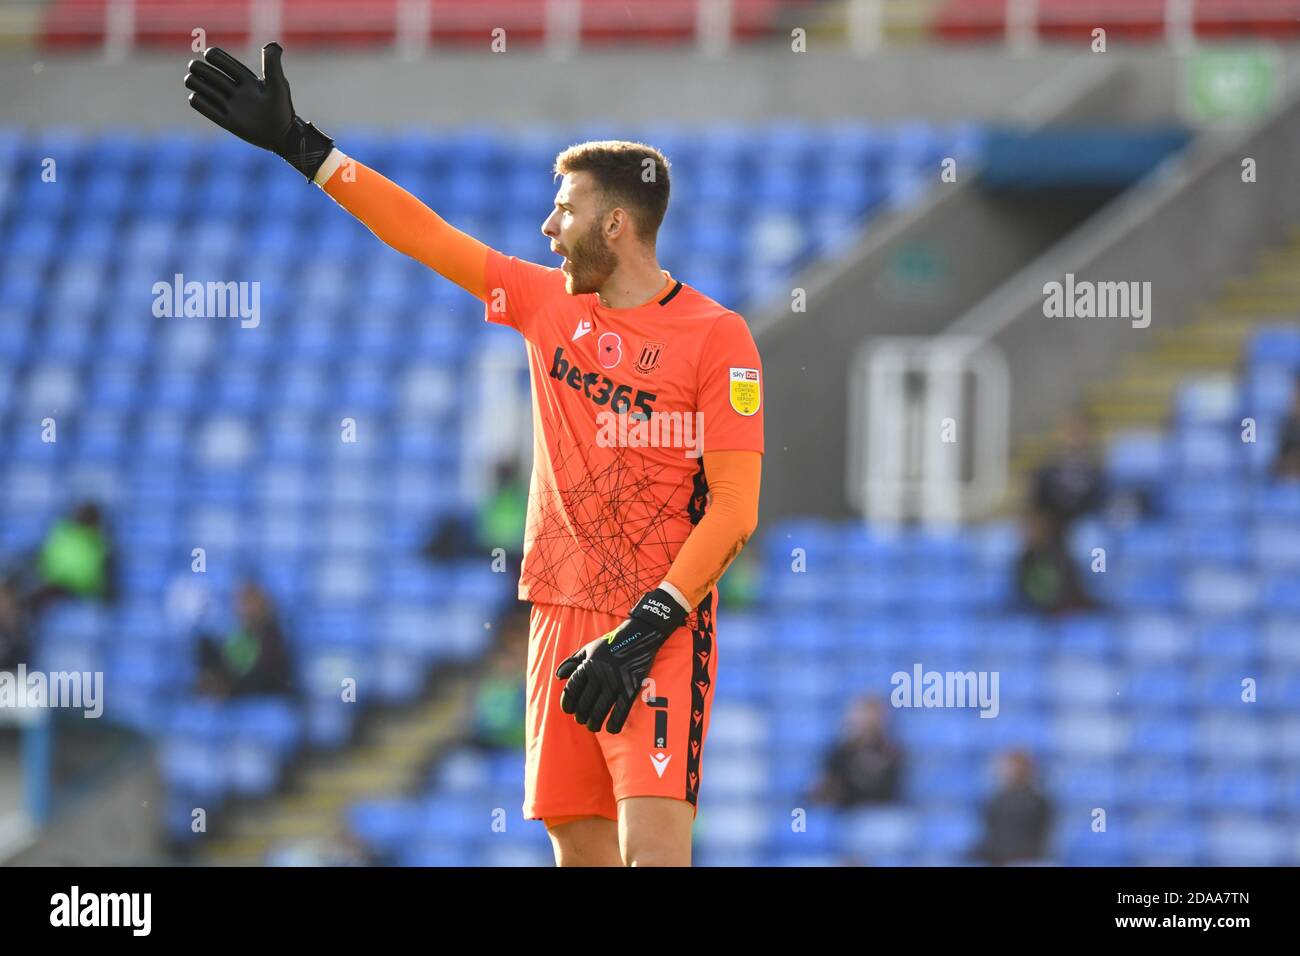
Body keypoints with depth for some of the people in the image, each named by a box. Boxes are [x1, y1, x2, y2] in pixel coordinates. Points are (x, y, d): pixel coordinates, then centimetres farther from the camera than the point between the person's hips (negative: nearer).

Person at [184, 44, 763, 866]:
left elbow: (735, 508, -11)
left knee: (653, 848, -17)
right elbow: (424, 235, 17)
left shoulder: (716, 335, -7)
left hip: (662, 630, -6)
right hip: (562, 614, 6)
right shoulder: (548, 303, 11)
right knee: (578, 845, 4)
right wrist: (297, 145, 17)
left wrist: (646, 627, -18)